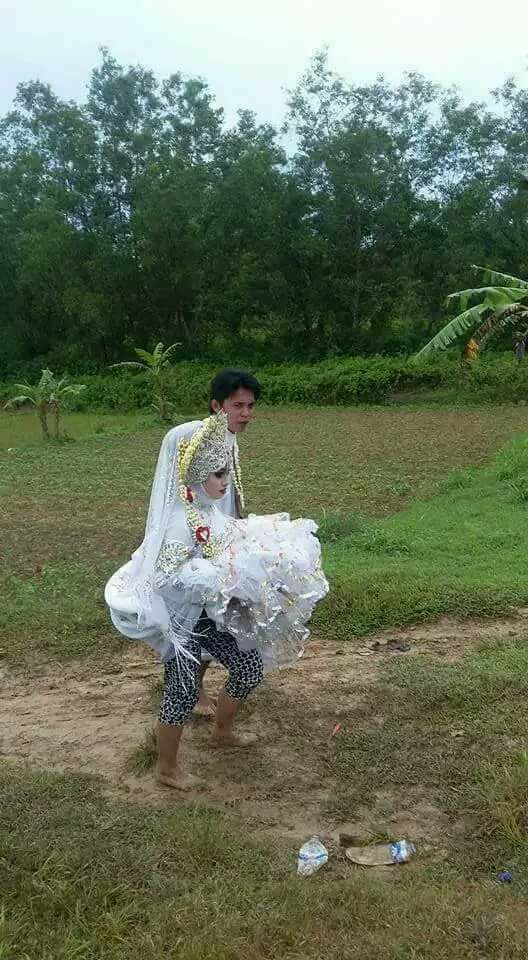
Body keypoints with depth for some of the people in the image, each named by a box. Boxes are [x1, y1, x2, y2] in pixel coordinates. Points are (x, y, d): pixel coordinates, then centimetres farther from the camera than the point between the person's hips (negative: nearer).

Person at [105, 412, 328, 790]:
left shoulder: (208, 509, 0)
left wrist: (261, 536, 2)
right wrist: (222, 574, -33)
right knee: (183, 691, 6)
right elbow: (168, 576, -34)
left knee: (250, 668, 17)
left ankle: (223, 732, 43)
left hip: (212, 614, 9)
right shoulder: (179, 520, -28)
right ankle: (168, 769, 29)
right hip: (182, 620, -9)